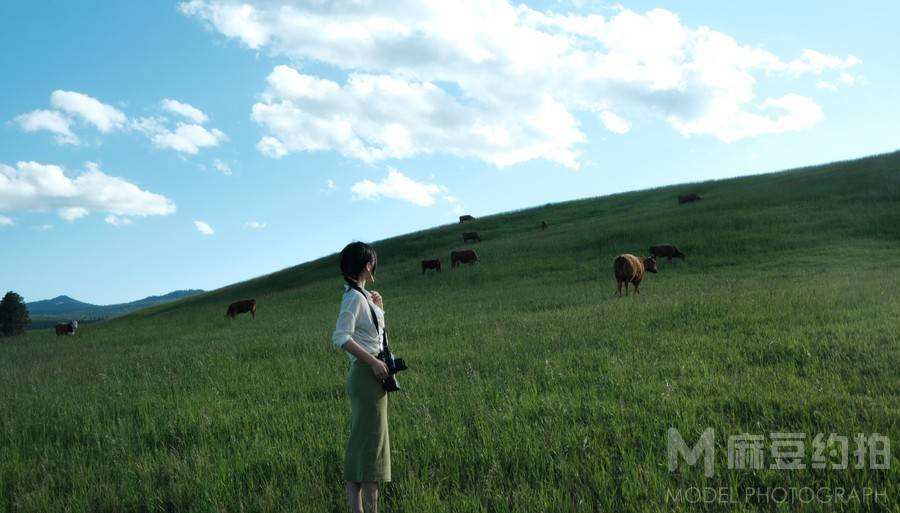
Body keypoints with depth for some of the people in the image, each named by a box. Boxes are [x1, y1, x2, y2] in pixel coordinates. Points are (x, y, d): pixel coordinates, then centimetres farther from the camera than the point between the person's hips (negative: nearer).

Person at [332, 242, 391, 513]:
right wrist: (373, 362, -23)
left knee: (359, 443, 10)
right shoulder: (355, 297, -13)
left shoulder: (362, 295, 14)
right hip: (366, 374, -10)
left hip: (371, 373, 10)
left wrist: (379, 308, 11)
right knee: (370, 442, -6)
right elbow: (341, 337, -24)